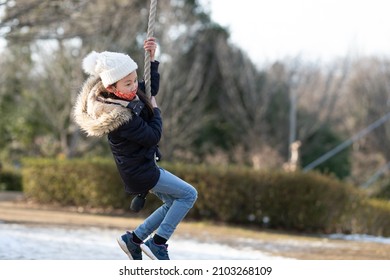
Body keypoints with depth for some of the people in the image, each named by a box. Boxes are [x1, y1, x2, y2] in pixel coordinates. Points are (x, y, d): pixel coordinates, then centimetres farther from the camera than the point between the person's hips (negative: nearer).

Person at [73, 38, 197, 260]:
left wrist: (152, 60, 0)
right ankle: (157, 243, -2)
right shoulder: (121, 118, -32)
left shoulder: (128, 95, -5)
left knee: (174, 204, 18)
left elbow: (152, 88, 14)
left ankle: (134, 239, 23)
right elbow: (153, 136, -24)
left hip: (144, 165, 10)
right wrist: (155, 110, -9)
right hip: (139, 173, -10)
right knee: (189, 194, -6)